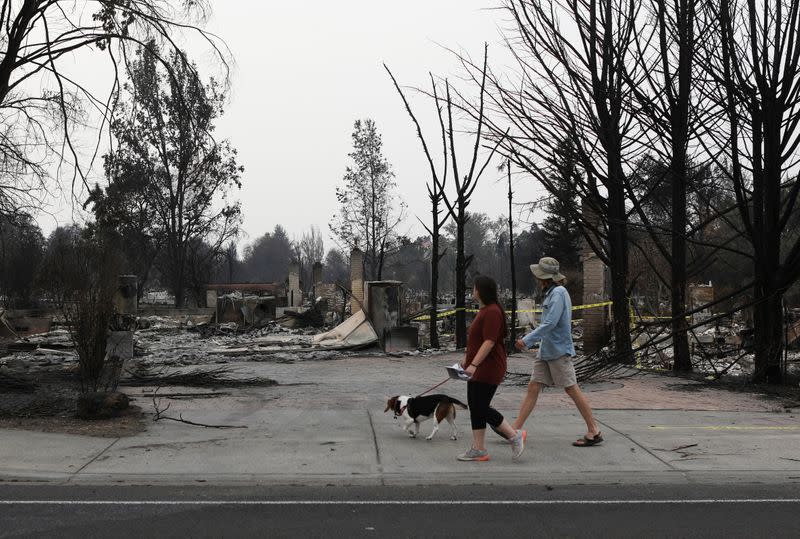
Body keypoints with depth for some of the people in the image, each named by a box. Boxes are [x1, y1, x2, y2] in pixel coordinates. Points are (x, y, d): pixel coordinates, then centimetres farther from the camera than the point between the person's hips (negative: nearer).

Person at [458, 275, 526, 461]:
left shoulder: (492, 312, -17)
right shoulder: (484, 310, 16)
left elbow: (489, 342, -24)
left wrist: (473, 364, -26)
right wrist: (467, 359, 27)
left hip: (488, 369, -11)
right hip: (479, 369, 11)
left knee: (481, 408, -8)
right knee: (475, 407, 8)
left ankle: (515, 436, 5)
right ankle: (479, 449, 12)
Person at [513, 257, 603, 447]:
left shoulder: (558, 293, -15)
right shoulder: (551, 293, 14)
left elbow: (550, 323, -22)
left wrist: (526, 340, -18)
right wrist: (528, 342, 18)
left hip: (558, 350, -9)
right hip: (546, 351, 9)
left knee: (572, 389, -3)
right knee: (533, 387, 5)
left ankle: (594, 432, 7)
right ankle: (515, 429, 6)